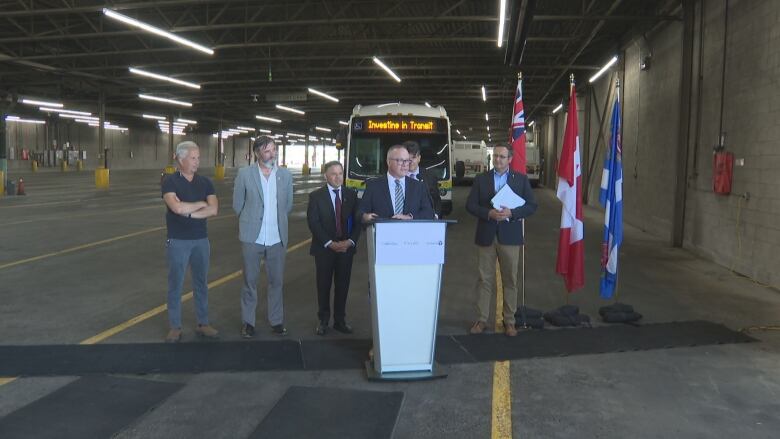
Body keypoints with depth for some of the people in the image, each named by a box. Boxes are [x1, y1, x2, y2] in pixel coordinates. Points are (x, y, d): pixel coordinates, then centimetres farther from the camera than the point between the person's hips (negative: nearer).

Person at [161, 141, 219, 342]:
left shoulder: (205, 182, 4)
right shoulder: (170, 182, -7)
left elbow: (214, 209, -9)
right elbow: (177, 207, -23)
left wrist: (188, 212, -16)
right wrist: (201, 204, -10)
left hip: (201, 240, 4)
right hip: (178, 241, -4)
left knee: (201, 284, 11)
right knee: (175, 285, 4)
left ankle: (203, 324, 21)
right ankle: (175, 327, 15)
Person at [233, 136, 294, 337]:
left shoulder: (285, 175, 3)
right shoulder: (245, 174, -4)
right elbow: (237, 204, 4)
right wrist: (250, 222, 11)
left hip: (277, 238, 2)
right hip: (252, 238, -2)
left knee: (277, 281, 10)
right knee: (250, 281, 8)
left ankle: (277, 321, 23)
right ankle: (247, 322, 21)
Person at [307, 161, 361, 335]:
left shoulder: (351, 194, 5)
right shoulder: (316, 196, -3)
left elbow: (357, 220, 3)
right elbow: (313, 223, -9)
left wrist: (350, 241, -11)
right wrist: (329, 243, -16)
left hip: (346, 248, 2)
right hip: (324, 248, -2)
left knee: (343, 285, 8)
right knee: (324, 285, 7)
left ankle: (340, 320, 20)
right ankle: (323, 320, 19)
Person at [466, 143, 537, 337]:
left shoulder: (521, 179, 5)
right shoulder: (481, 179, 7)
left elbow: (531, 205, 2)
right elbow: (470, 205, 2)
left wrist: (511, 213, -14)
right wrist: (488, 213, -14)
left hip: (510, 236, 0)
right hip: (486, 236, 1)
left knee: (510, 280, 5)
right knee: (485, 279, 5)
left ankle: (509, 321, 14)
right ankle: (482, 319, 13)